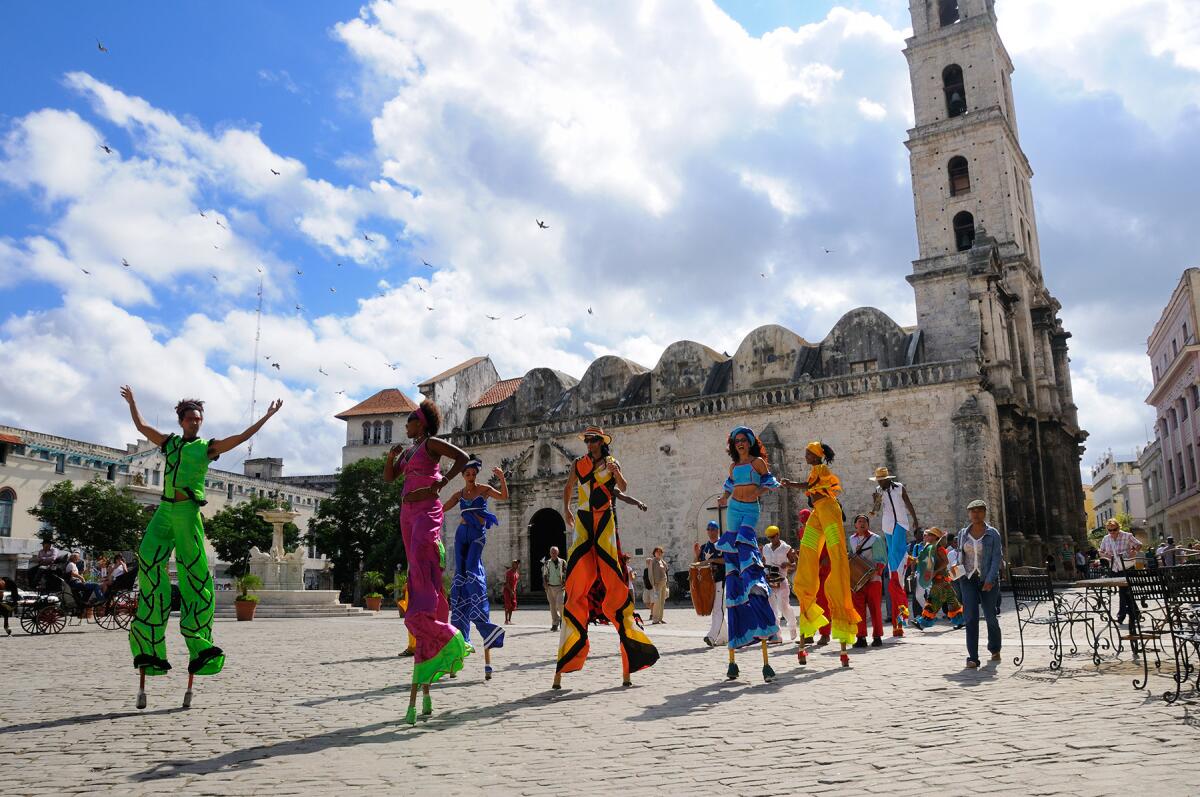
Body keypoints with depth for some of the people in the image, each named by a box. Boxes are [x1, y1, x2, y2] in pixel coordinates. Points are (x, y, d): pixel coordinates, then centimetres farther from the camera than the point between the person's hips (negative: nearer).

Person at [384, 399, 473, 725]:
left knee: (422, 576, -19)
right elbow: (389, 478, 24)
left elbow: (463, 457, -11)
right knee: (418, 579, 6)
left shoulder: (432, 443, 0)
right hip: (408, 514, 8)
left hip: (426, 512, -8)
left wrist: (439, 485, -14)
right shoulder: (409, 451, 23)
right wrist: (391, 456, 7)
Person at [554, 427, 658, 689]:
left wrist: (616, 472, -27)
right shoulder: (579, 464, 12)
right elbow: (568, 487, 29)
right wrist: (566, 510, 22)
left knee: (615, 583, -6)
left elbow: (623, 487, -10)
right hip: (583, 523, 2)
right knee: (576, 590, -4)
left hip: (606, 523, -2)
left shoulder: (612, 463, 6)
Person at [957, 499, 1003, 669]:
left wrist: (990, 580, -18)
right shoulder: (963, 534, 8)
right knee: (970, 617, -10)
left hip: (988, 580, -2)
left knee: (990, 616, 8)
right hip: (969, 579, 2)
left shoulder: (993, 534, -3)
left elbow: (996, 558, -9)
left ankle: (995, 649, 36)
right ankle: (972, 657, -9)